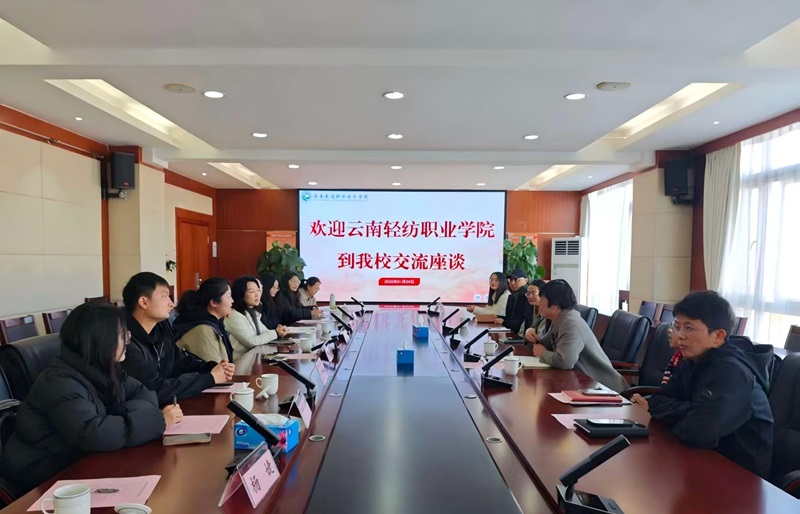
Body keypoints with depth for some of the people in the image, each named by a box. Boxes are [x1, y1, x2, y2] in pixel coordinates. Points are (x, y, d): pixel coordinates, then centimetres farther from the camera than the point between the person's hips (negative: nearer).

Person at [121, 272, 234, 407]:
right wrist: (210, 378, -19)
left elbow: (179, 360, 11)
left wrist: (211, 367, -7)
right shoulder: (127, 343, -25)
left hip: (166, 405, 7)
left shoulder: (161, 326, 0)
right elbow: (157, 391, -26)